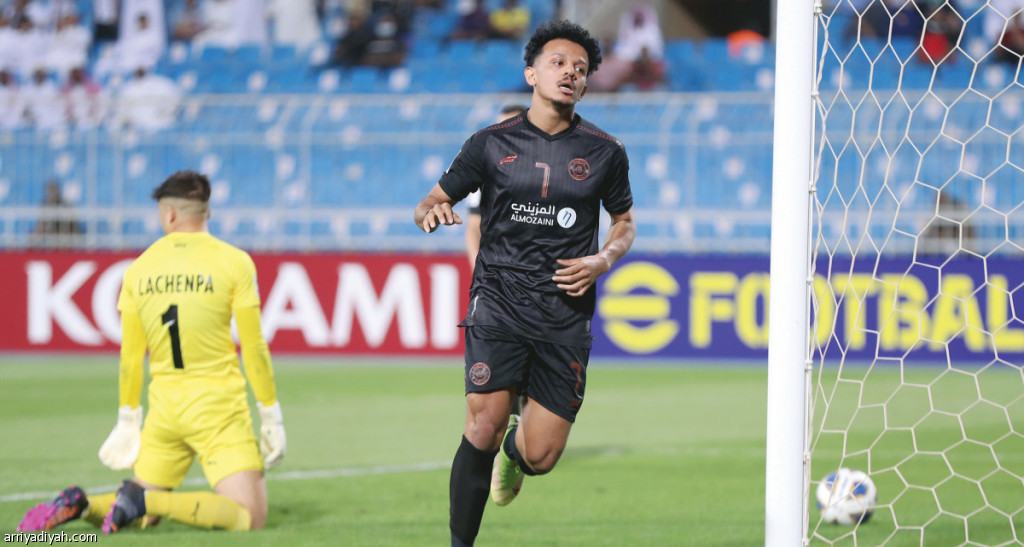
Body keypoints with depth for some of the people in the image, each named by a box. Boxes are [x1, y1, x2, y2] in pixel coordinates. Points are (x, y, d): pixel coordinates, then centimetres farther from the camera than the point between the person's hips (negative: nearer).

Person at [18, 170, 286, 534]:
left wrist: (128, 420, 20)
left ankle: (80, 504, -9)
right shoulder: (233, 262, -5)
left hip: (164, 406, 5)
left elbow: (131, 355, 10)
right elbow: (253, 347, -5)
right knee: (249, 518, -7)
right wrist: (271, 415, 3)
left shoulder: (139, 269, 5)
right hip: (219, 408, -5)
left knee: (144, 515, 20)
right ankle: (146, 500, -23)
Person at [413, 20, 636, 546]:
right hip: (499, 300, -1)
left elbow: (625, 221, 20)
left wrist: (602, 260, -1)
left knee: (540, 457, -2)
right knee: (483, 426, -19)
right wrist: (430, 212, -15)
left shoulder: (604, 152, 6)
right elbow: (432, 202, 10)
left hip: (565, 316, 1)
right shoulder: (492, 144, 4)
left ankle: (515, 446, 37)